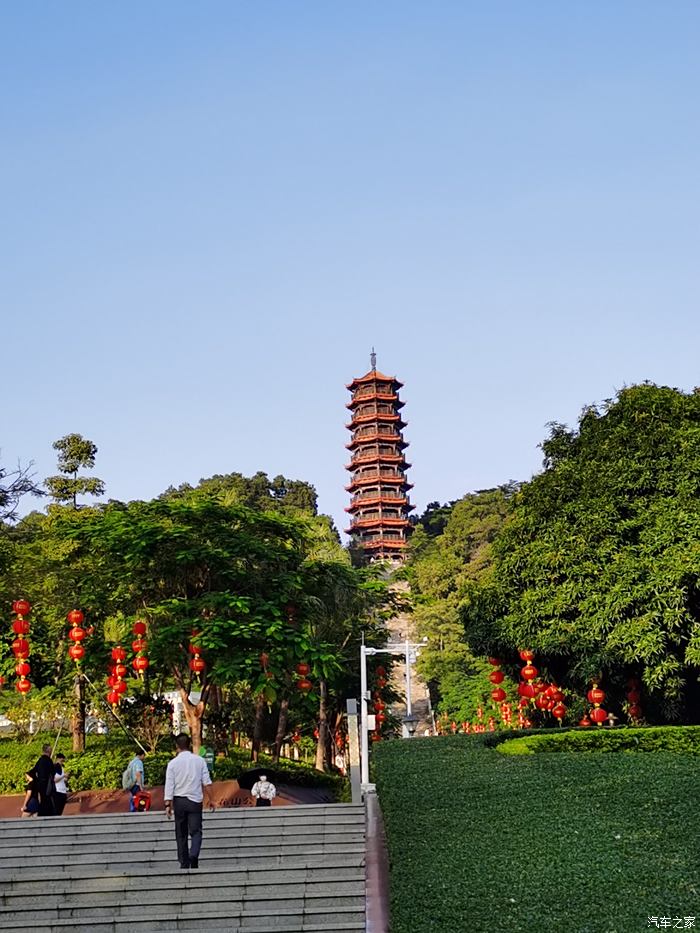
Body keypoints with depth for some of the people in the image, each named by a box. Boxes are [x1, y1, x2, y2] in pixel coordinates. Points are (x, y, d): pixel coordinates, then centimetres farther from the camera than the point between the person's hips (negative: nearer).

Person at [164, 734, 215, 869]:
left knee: (181, 834, 11)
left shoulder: (173, 763, -2)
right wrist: (210, 799, 7)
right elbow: (207, 782, 0)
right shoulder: (199, 760, 0)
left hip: (179, 801, 0)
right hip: (195, 801, 0)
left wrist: (168, 804, -3)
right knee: (196, 831, 2)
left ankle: (184, 863, 13)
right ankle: (193, 855, -23)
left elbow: (169, 785, -5)